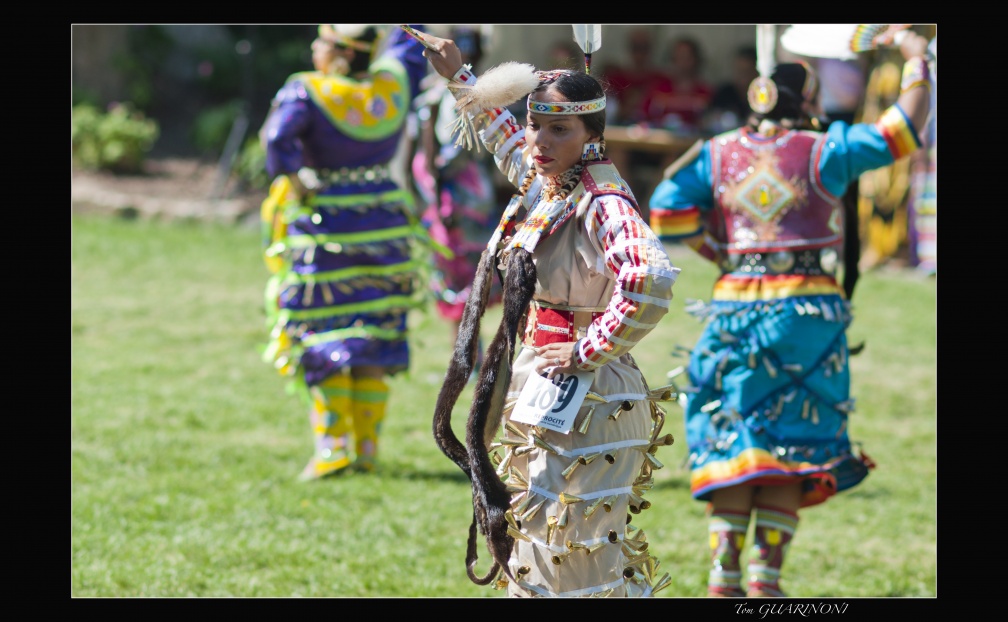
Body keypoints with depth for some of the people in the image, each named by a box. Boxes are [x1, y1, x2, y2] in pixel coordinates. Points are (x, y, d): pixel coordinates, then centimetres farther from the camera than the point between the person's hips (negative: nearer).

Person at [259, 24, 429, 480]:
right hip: (384, 222, 5)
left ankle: (333, 446, -4)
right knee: (374, 336, 11)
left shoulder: (306, 92, -16)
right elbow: (408, 42, 18)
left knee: (323, 338, 2)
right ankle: (367, 448, 14)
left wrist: (292, 179, -17)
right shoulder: (393, 85, -1)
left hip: (323, 223, -5)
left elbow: (278, 136, -31)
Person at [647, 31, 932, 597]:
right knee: (792, 444, 3)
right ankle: (766, 575, -2)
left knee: (731, 440, 8)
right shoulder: (823, 151, -2)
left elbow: (667, 213, -2)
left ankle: (724, 575, 0)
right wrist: (916, 62, 8)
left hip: (734, 306, 3)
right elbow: (902, 128, -5)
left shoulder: (718, 154, 6)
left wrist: (714, 249, 13)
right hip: (807, 308, -3)